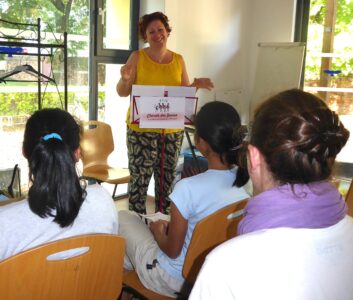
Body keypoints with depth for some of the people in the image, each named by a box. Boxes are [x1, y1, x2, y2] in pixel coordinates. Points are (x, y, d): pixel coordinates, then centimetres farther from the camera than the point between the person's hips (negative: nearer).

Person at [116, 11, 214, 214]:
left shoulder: (178, 60, 8)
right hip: (141, 130, -3)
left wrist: (196, 85, -6)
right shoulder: (137, 57, 0)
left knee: (167, 180, 11)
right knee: (140, 179, -2)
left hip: (172, 131, 3)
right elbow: (123, 93, 1)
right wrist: (125, 79, -20)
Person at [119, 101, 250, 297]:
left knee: (124, 217, 12)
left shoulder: (188, 188, -31)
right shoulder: (242, 180, -12)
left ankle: (129, 270, 34)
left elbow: (172, 251, -19)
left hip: (175, 280, -6)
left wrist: (158, 231, 1)